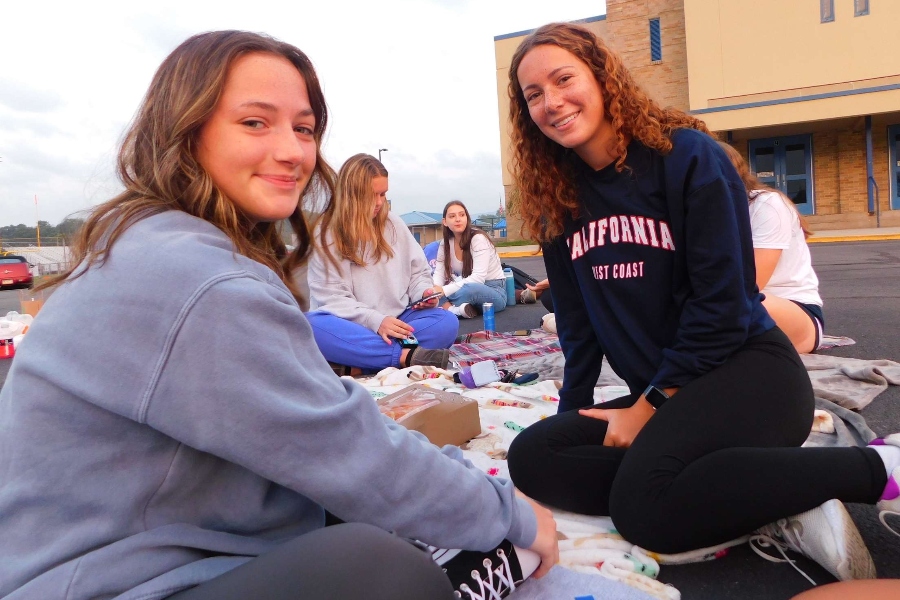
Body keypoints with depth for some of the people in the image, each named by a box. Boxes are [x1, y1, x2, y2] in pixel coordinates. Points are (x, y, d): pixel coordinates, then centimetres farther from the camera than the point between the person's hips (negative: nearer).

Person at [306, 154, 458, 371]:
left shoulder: (393, 223, 9)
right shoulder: (324, 235, -3)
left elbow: (418, 272, 15)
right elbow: (331, 297, -11)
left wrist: (423, 291, -9)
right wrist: (375, 320, -25)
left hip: (396, 322, 4)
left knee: (447, 323, -22)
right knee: (311, 326, -36)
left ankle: (373, 359, -34)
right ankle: (408, 355, -41)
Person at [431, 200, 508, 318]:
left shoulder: (478, 239, -17)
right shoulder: (445, 244, 1)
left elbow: (478, 278, -27)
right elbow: (439, 275, -4)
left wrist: (445, 290, -35)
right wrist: (433, 291, -28)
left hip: (494, 292, -6)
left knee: (470, 289, -40)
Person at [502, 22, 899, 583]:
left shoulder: (687, 156, -10)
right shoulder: (557, 200, 7)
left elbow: (722, 301, -13)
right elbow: (578, 326, 11)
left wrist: (651, 404, -12)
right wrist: (574, 409, 6)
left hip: (747, 369, -6)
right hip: (662, 396, 7)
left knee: (645, 506, -31)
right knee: (532, 457, -15)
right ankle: (773, 515, -16)